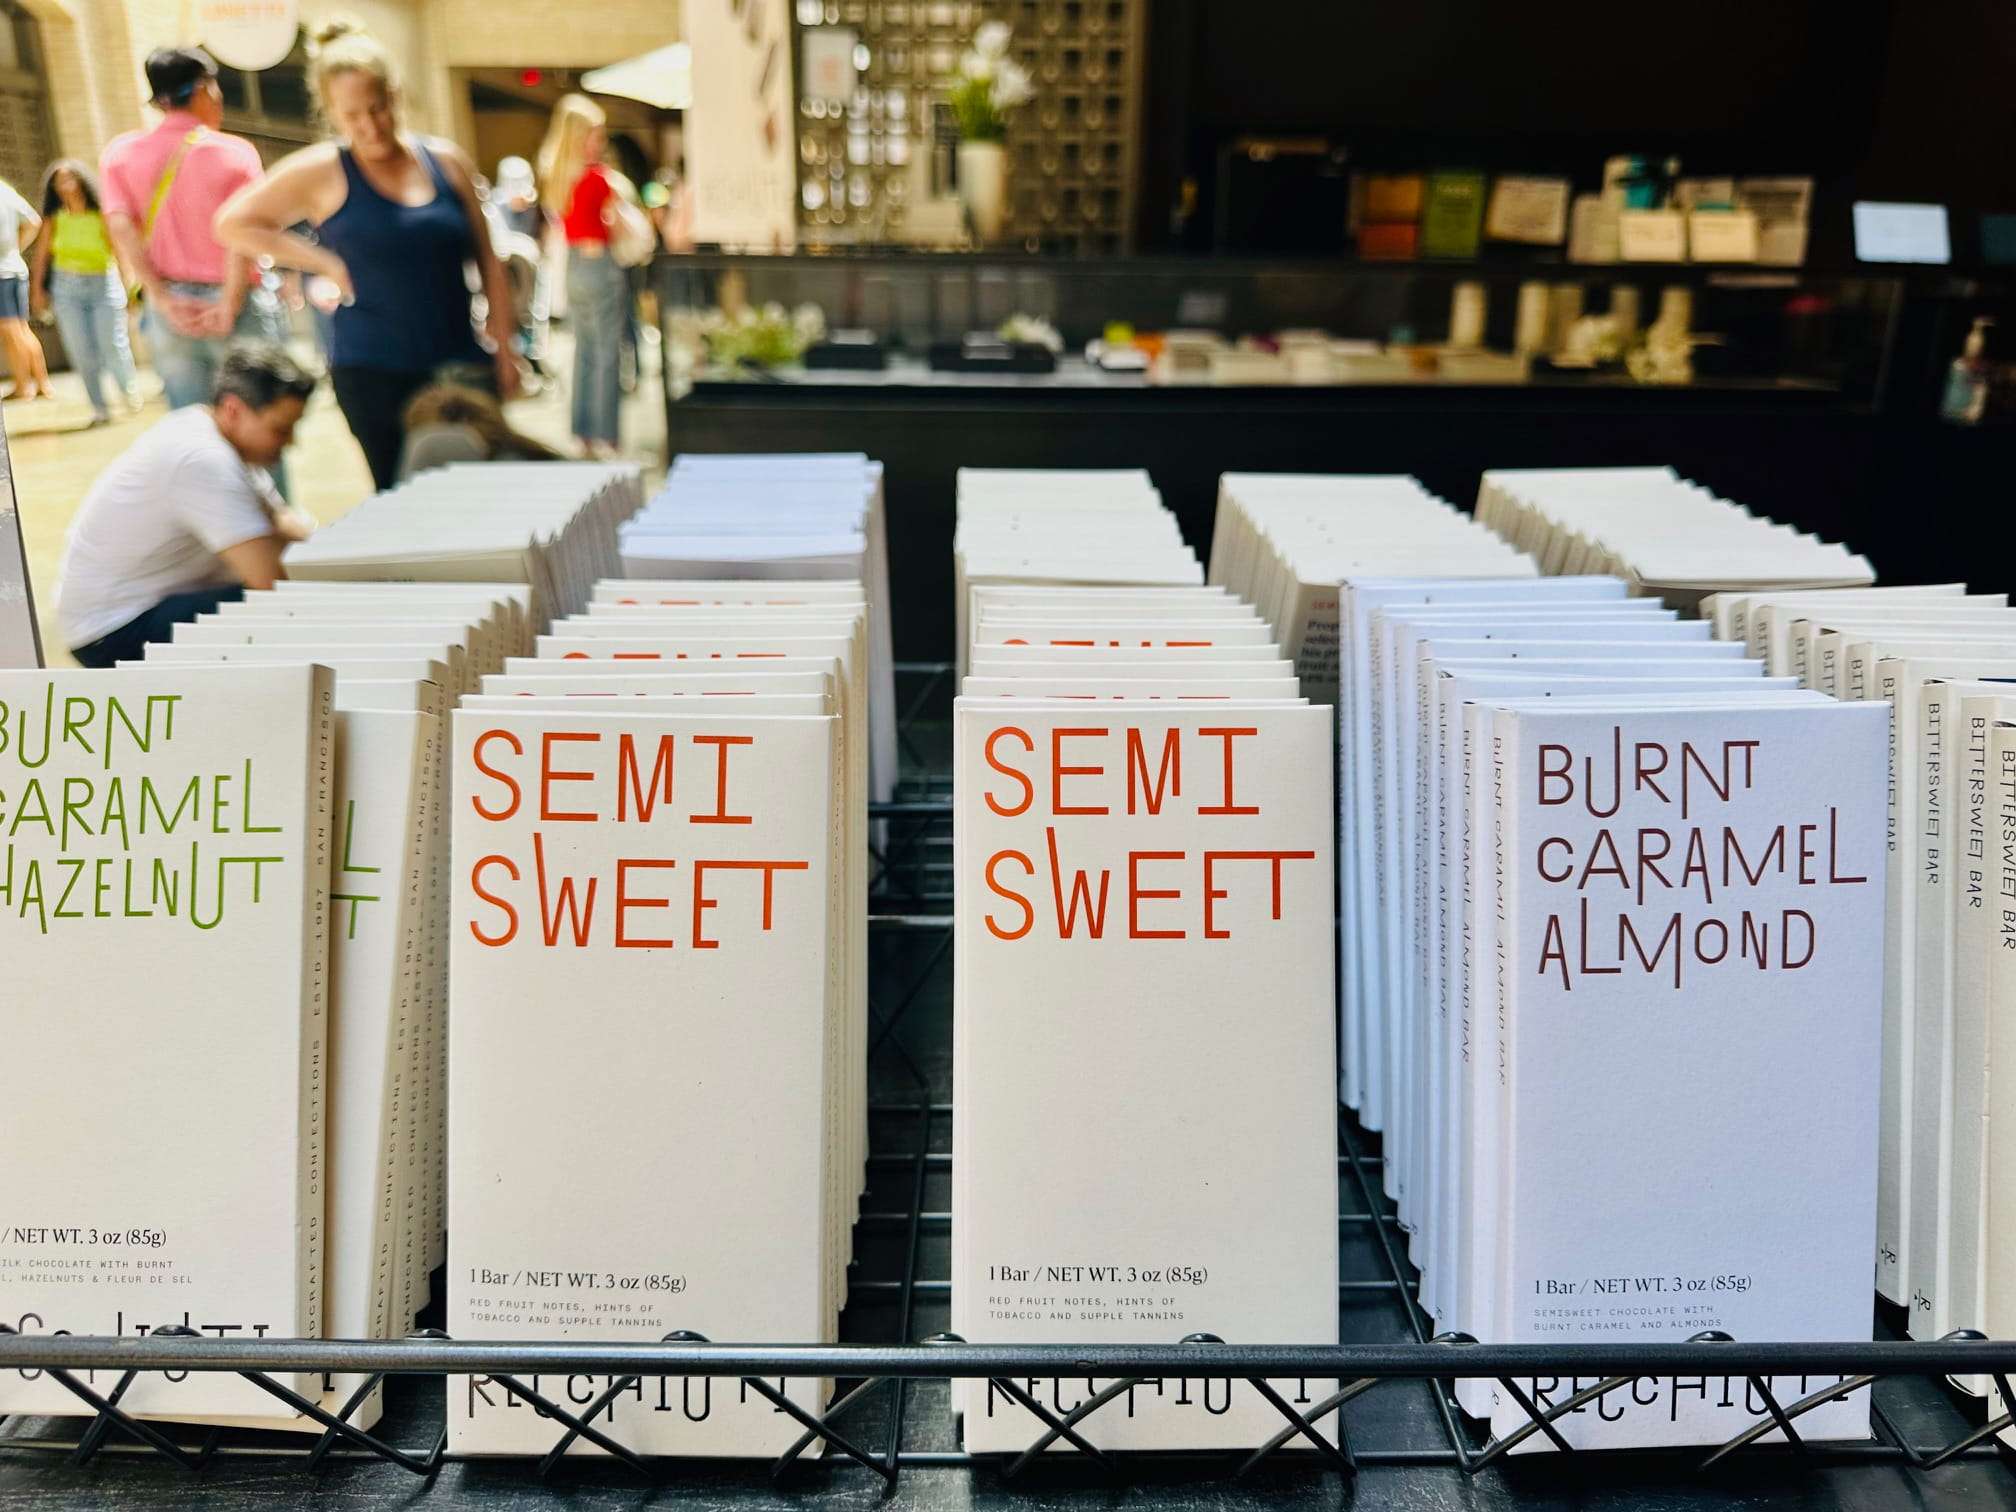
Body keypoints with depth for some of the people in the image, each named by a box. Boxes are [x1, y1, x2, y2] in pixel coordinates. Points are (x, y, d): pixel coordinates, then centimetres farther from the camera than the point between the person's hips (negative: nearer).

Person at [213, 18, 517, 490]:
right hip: (374, 374, -3)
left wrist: (504, 353, 7)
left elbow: (488, 263, 12)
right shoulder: (322, 172, 0)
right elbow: (233, 224, 5)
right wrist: (327, 263, -3)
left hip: (462, 367, 3)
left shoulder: (446, 161, 7)